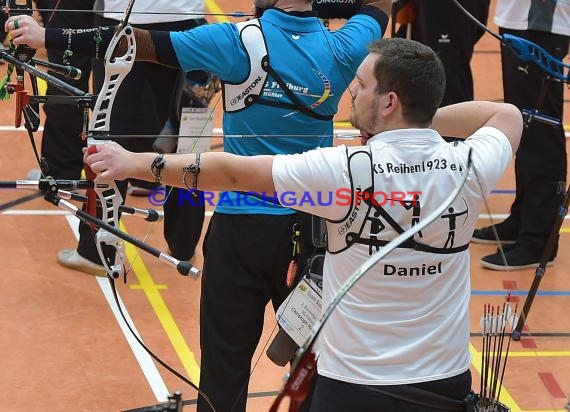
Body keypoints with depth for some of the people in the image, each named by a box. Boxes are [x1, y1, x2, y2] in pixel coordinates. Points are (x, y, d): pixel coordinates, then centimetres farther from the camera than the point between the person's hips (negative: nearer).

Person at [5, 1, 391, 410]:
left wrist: (48, 37, -11)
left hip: (243, 226, -3)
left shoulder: (242, 43, -14)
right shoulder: (342, 51, -4)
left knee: (226, 363, 6)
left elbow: (146, 44, -15)